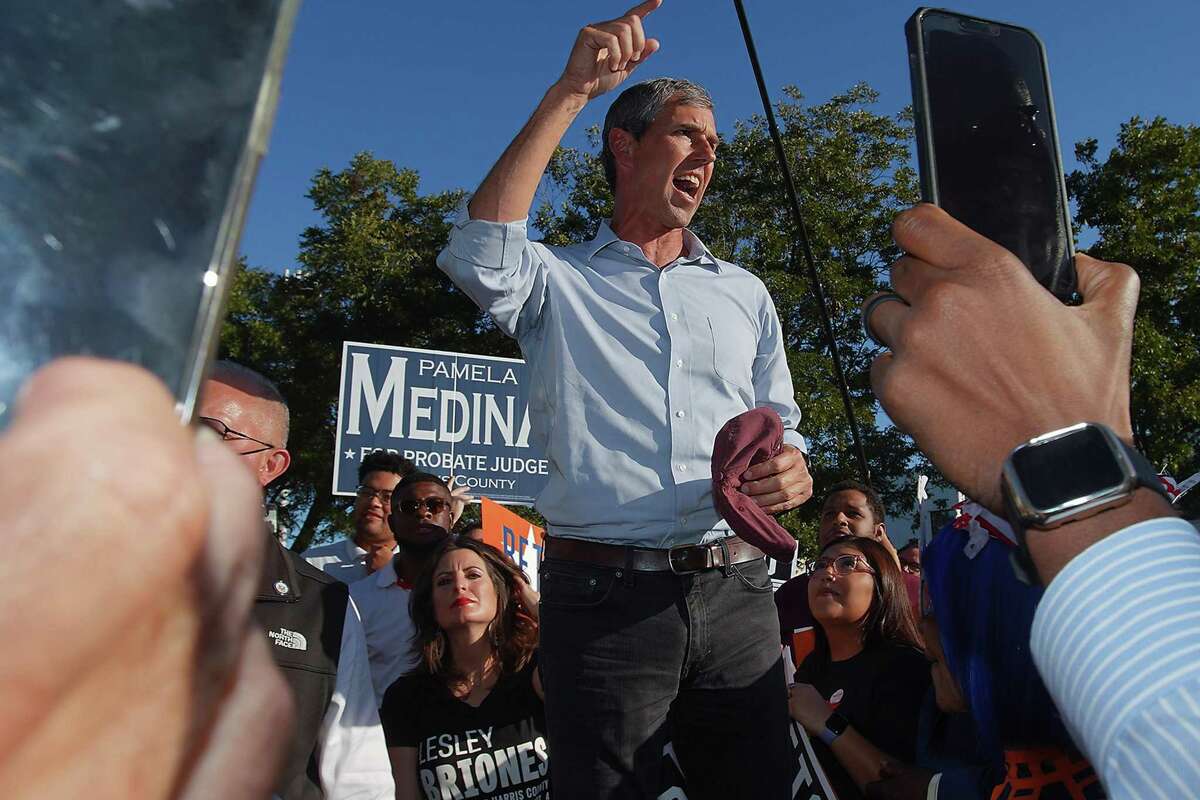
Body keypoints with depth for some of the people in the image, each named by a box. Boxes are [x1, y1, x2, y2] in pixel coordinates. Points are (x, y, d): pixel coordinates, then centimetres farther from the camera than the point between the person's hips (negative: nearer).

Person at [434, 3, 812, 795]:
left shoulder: (745, 294, 18)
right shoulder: (561, 282, 7)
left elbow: (782, 432, 17)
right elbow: (480, 253, -16)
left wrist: (792, 473, -9)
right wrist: (568, 93, -13)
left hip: (736, 590, 4)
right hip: (604, 595, -3)